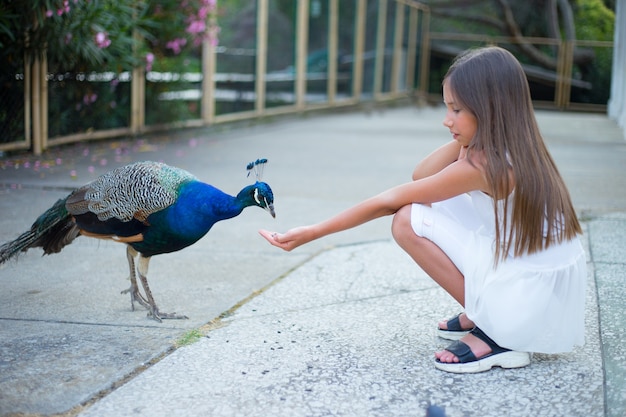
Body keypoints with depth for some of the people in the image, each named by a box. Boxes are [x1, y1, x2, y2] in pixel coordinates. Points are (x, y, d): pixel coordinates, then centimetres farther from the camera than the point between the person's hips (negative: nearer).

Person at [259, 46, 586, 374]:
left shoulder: (485, 165, -19)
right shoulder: (515, 148, 6)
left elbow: (388, 202, -15)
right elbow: (421, 175, 6)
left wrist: (311, 233, -9)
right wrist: (462, 141, -5)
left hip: (531, 307, -9)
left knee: (408, 221, -10)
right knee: (437, 203, 11)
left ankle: (497, 339, -7)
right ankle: (478, 316, 13)